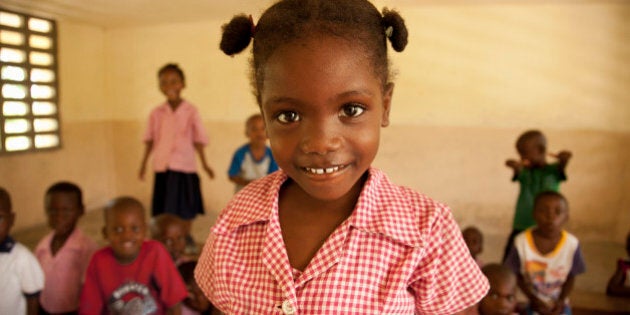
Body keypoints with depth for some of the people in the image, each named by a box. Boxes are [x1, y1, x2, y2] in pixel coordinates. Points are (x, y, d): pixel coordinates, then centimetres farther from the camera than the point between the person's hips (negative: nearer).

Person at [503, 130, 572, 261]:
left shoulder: (553, 170, 0)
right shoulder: (525, 171, 2)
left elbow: (561, 166, -23)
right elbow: (519, 174, -21)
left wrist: (564, 159, -46)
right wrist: (516, 167, -45)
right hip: (521, 227, 2)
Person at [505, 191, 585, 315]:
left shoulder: (572, 244, -21)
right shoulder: (521, 242, -23)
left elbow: (571, 276, -6)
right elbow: (516, 276, -10)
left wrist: (561, 301, -15)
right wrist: (533, 299, -17)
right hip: (534, 304, -1)